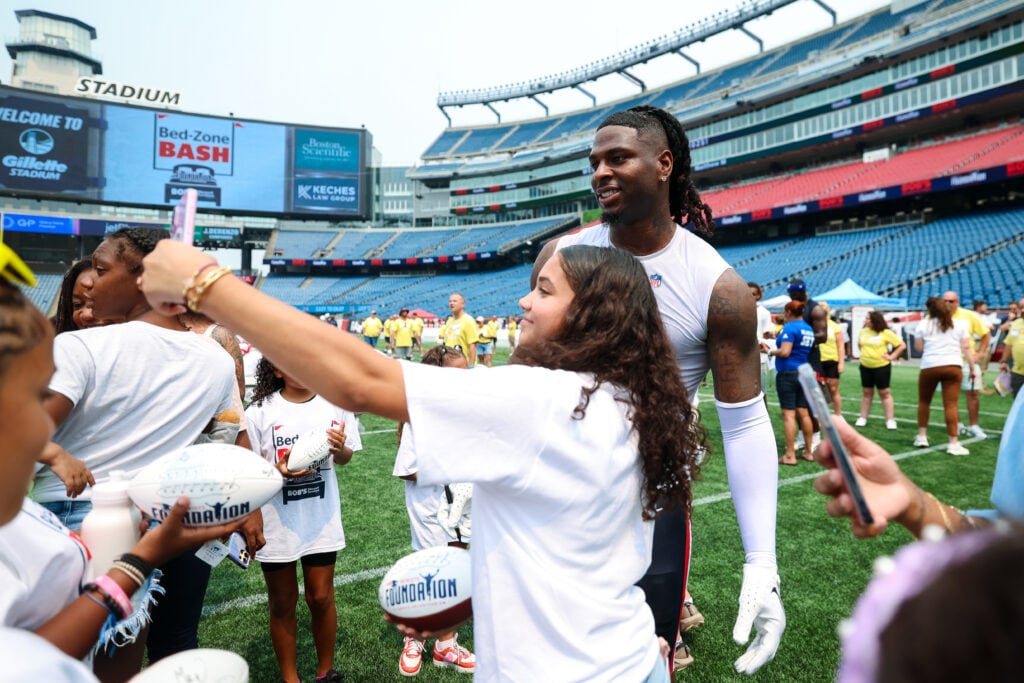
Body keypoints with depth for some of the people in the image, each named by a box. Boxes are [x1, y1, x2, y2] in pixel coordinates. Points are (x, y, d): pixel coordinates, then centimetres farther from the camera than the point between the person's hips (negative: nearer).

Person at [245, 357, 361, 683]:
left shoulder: (335, 403, -5)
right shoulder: (260, 412, -12)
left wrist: (339, 448, -16)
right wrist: (279, 471, -24)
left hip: (322, 519, 1)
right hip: (276, 522, -1)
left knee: (321, 597, 12)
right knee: (282, 603, 14)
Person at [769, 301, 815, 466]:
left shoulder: (790, 327, -12)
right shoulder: (809, 329, 13)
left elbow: (785, 352, -20)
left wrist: (772, 351, -1)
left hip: (787, 374, -8)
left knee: (789, 414, -6)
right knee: (803, 413, 11)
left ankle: (790, 455, -4)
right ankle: (808, 452, 17)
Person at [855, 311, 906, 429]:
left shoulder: (886, 333, -11)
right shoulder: (863, 331, 2)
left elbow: (902, 345, -8)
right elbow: (859, 344, 22)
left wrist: (892, 356, -11)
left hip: (882, 366, -4)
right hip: (865, 366, 4)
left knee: (884, 393, 0)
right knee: (866, 392, 10)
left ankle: (890, 420, 4)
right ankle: (863, 418, 16)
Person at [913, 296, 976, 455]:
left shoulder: (924, 324, 5)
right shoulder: (959, 324, 9)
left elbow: (918, 347, 4)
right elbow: (966, 348, 4)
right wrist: (972, 367, 8)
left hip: (929, 366, -1)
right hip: (953, 366, 1)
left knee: (923, 402, 17)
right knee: (951, 405, -3)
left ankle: (922, 436, 20)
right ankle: (953, 443, -5)